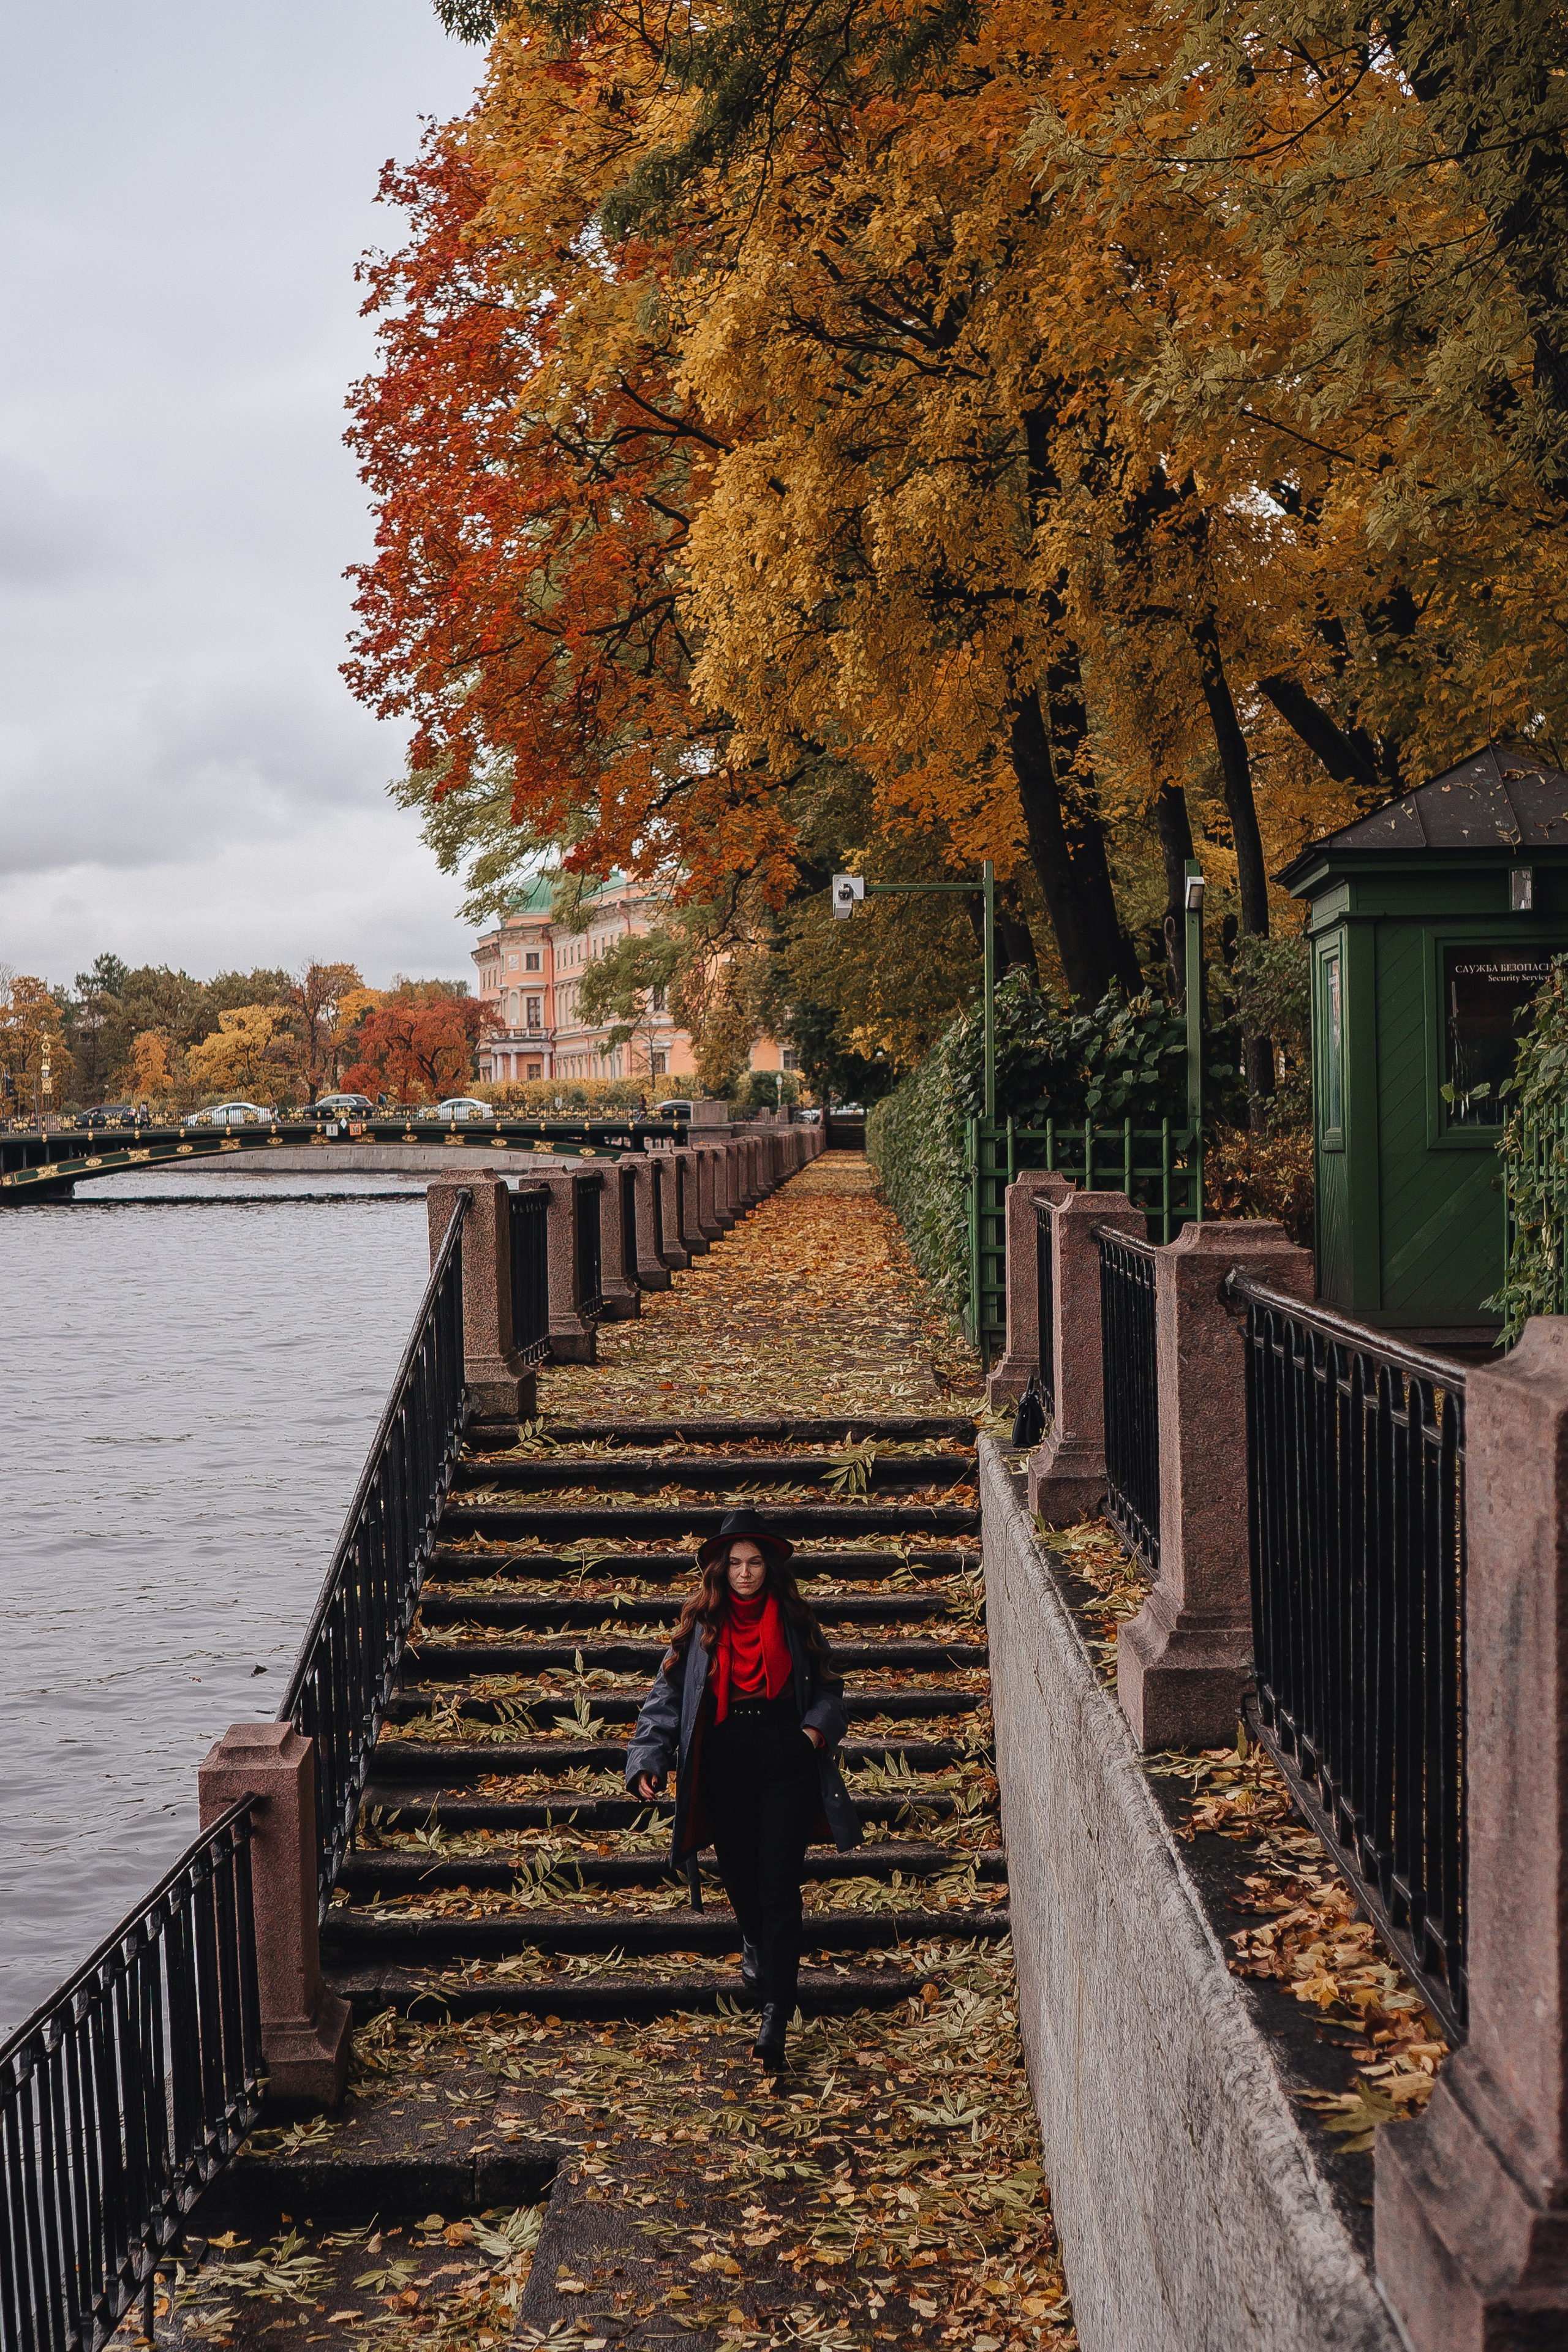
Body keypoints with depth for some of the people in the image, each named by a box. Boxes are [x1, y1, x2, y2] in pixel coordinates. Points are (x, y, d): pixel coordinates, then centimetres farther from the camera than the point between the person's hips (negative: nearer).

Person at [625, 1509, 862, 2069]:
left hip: (786, 1764, -1)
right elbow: (667, 1696, 0)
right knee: (739, 1875, 14)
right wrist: (648, 1759, -11)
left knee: (779, 1886, -8)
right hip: (724, 1766, 1)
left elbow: (828, 1689, 12)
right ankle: (756, 1946, 48)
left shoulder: (795, 1623, 4)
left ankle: (775, 2015, -9)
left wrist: (818, 1727, -9)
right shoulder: (700, 1625, 2)